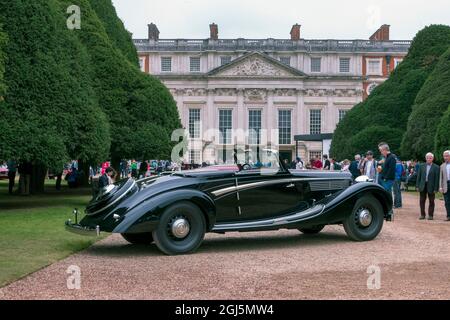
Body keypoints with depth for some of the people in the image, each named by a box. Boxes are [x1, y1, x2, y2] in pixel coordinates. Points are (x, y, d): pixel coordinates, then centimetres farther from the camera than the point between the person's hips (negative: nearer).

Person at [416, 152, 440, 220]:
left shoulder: (436, 167, -2)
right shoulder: (422, 166, 7)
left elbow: (437, 178, -4)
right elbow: (418, 176, 8)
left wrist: (436, 188, -9)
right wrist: (417, 186, 2)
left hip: (431, 186, -3)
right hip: (423, 186, 3)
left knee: (431, 201, 4)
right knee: (422, 201, 5)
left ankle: (430, 215, 10)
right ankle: (422, 215, 13)